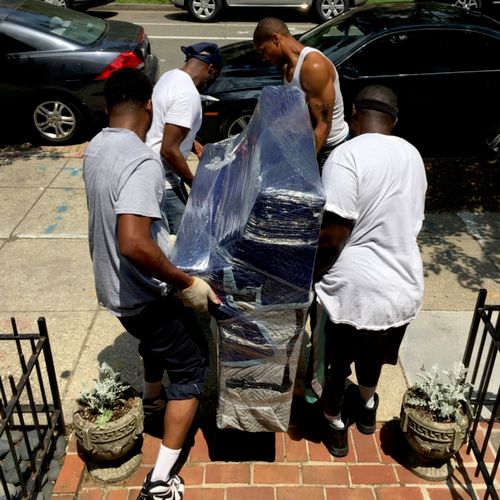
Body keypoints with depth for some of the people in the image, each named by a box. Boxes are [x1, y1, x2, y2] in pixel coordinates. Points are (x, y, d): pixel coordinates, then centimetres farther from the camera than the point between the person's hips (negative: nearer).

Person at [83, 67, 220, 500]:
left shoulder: (96, 148, 1)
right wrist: (187, 282, -28)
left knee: (155, 338, 34)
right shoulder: (141, 160, -28)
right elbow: (133, 244, -39)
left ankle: (153, 399, 60)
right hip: (144, 294, -8)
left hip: (112, 285, 9)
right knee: (192, 366, 8)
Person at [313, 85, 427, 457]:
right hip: (403, 285, 6)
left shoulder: (348, 155, -19)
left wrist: (310, 274, -5)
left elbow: (333, 234, -23)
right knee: (372, 354, 31)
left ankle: (334, 426, 39)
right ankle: (366, 407, 53)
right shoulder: (412, 155, 3)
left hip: (357, 288, -6)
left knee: (336, 363, 19)